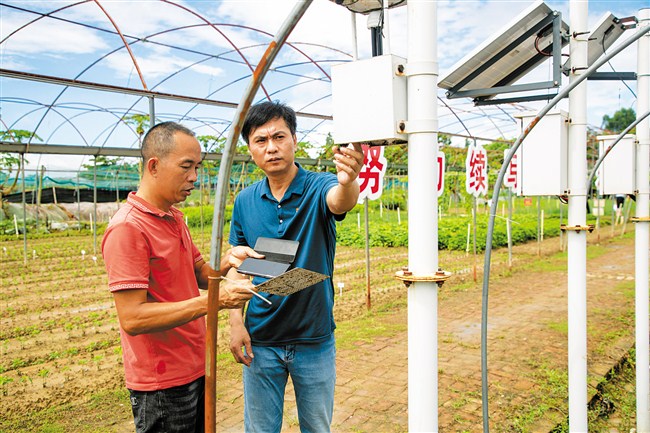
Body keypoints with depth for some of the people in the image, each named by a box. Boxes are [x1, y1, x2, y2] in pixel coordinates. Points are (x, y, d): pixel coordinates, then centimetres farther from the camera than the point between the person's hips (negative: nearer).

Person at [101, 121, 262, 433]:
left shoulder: (174, 218, 9)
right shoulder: (127, 228, -20)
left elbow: (200, 276, 13)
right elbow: (132, 319, -25)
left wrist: (228, 260, -8)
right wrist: (213, 300, -29)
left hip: (196, 369, 9)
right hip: (162, 384, -8)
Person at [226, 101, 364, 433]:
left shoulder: (318, 187, -12)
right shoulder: (245, 201, -3)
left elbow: (340, 201, -36)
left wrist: (347, 181, -59)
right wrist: (236, 322, -6)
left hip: (315, 339, -1)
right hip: (260, 341, 2)